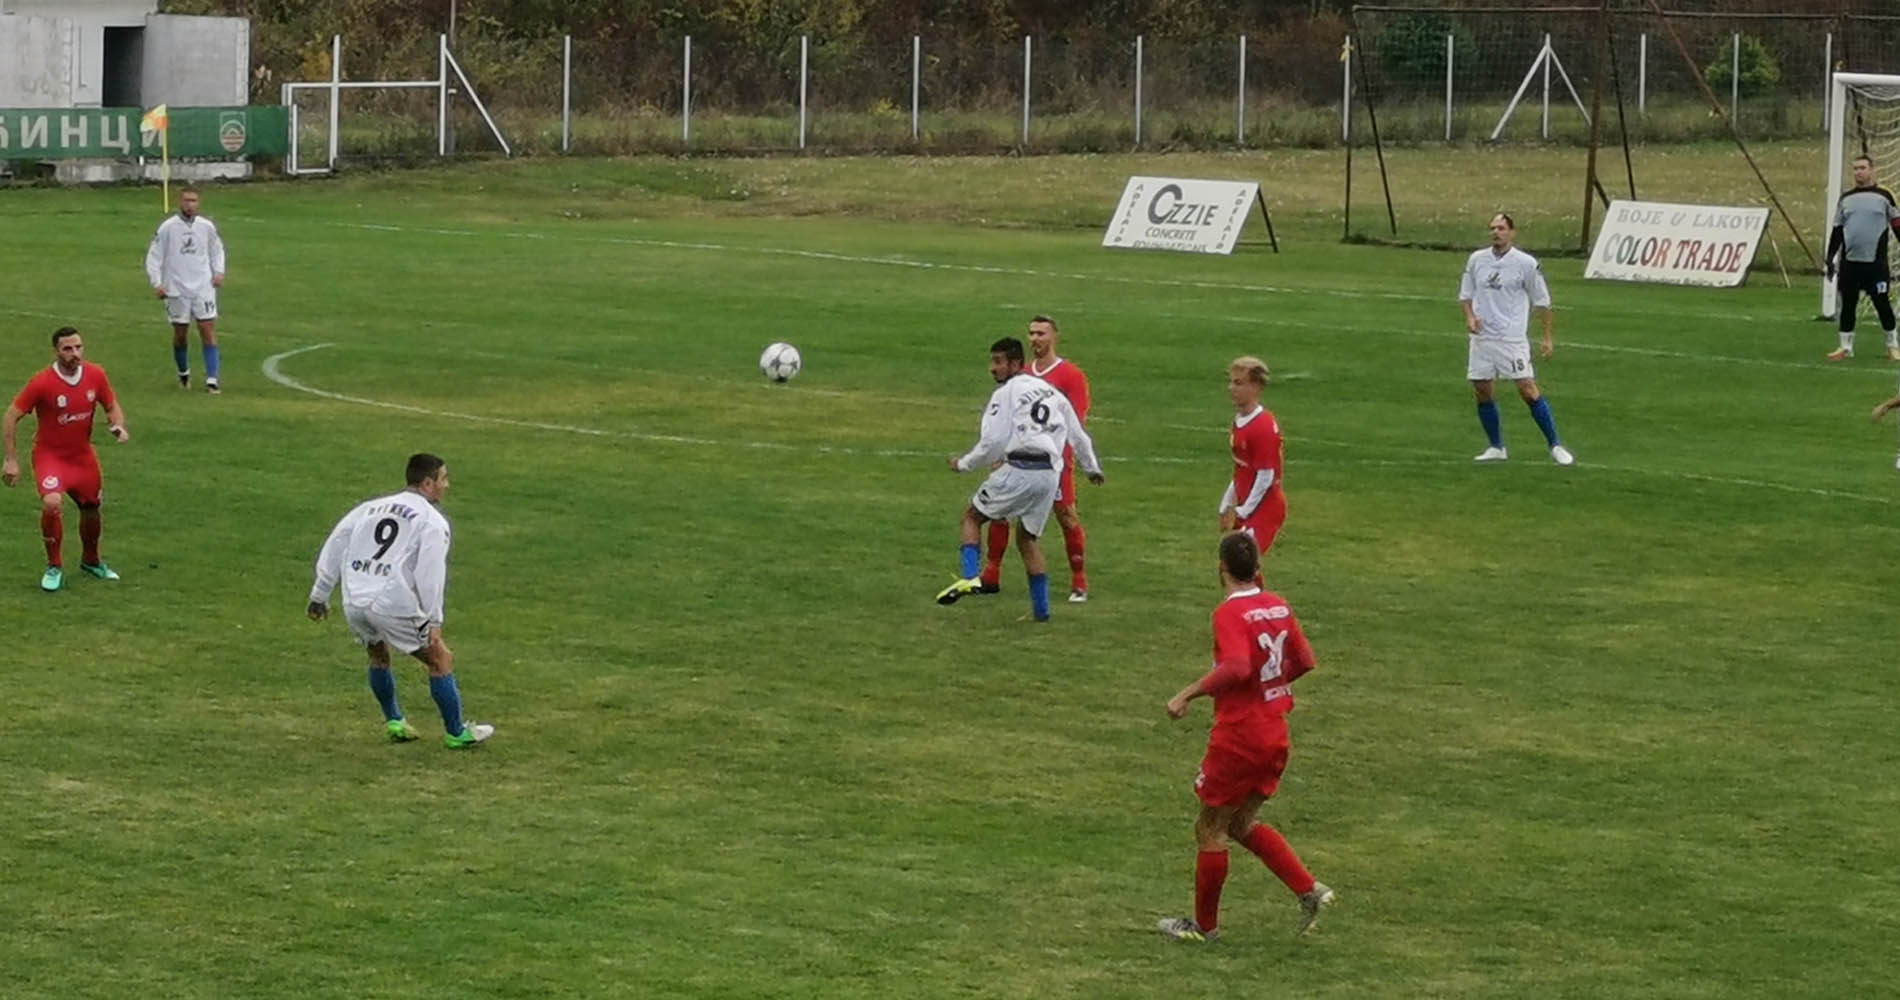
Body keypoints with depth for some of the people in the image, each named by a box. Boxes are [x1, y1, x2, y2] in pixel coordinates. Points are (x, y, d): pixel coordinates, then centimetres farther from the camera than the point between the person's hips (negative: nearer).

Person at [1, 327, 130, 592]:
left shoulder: (96, 375, -9)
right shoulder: (42, 383, -21)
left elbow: (112, 406, 9)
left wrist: (118, 426, -13)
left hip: (83, 455, 5)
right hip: (49, 454, -5)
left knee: (91, 508, 16)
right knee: (52, 503, -28)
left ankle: (91, 560, 47)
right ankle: (54, 568, -7)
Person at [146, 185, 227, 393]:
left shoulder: (207, 226, 3)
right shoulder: (167, 228, -5)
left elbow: (217, 249, 19)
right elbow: (153, 257, -1)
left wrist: (219, 271, 4)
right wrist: (157, 284, -9)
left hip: (203, 288, 1)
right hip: (177, 290, -1)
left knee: (209, 331, -8)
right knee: (179, 334, 8)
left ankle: (211, 379, -8)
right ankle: (183, 373, 32)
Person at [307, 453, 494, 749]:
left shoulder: (371, 508, 21)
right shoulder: (432, 521, 2)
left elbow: (333, 547, 20)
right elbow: (430, 572, -10)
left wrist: (320, 594, 25)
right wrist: (434, 621, -11)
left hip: (354, 604, 6)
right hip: (393, 604, -6)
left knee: (378, 655, 32)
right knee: (441, 660, 9)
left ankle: (394, 723, 34)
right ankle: (456, 733, 15)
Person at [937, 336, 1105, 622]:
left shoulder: (1006, 394, 1)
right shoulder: (1051, 392, 20)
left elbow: (992, 443, -7)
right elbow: (1078, 436, 26)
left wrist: (963, 464, 8)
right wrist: (1092, 468, 40)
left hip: (1019, 468, -6)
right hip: (1051, 475, 6)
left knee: (972, 516, 13)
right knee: (1027, 537, 21)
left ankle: (969, 576, -8)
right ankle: (1041, 607, 14)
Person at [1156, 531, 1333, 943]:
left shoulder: (1230, 613, -18)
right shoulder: (1278, 606, 4)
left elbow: (1236, 667, -32)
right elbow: (1304, 659, 10)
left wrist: (1188, 694, -25)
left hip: (1237, 741, -8)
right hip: (1275, 739, 8)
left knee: (1210, 831, 9)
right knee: (1243, 824, 22)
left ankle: (1204, 924, 19)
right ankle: (1309, 890, 12)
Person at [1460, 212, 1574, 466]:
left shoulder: (1526, 264, -4)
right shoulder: (1477, 260, 7)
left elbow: (1543, 302, 2)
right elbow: (1465, 294, 17)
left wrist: (1547, 338, 0)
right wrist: (1470, 317, -3)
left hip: (1513, 338, -4)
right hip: (1482, 338, 4)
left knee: (1528, 389, -11)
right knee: (1482, 392, 4)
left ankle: (1555, 446, -3)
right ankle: (1496, 448, 19)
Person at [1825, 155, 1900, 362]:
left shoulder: (1883, 196, 1)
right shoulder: (1846, 199, 11)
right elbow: (1837, 231, 14)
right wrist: (1830, 258, 10)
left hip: (1875, 262, -3)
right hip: (1849, 262, 3)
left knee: (1882, 304, -1)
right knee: (1847, 304, 5)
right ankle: (1846, 347, 12)